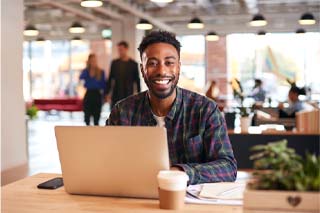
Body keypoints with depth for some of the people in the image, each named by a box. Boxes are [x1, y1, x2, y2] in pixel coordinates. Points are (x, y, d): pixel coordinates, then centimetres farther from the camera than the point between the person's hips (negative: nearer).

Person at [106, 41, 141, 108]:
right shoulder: (114, 63, 6)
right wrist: (107, 93, 7)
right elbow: (110, 79, 11)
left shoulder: (133, 64, -1)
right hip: (115, 96, 2)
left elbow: (137, 81, 3)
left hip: (128, 96, -2)